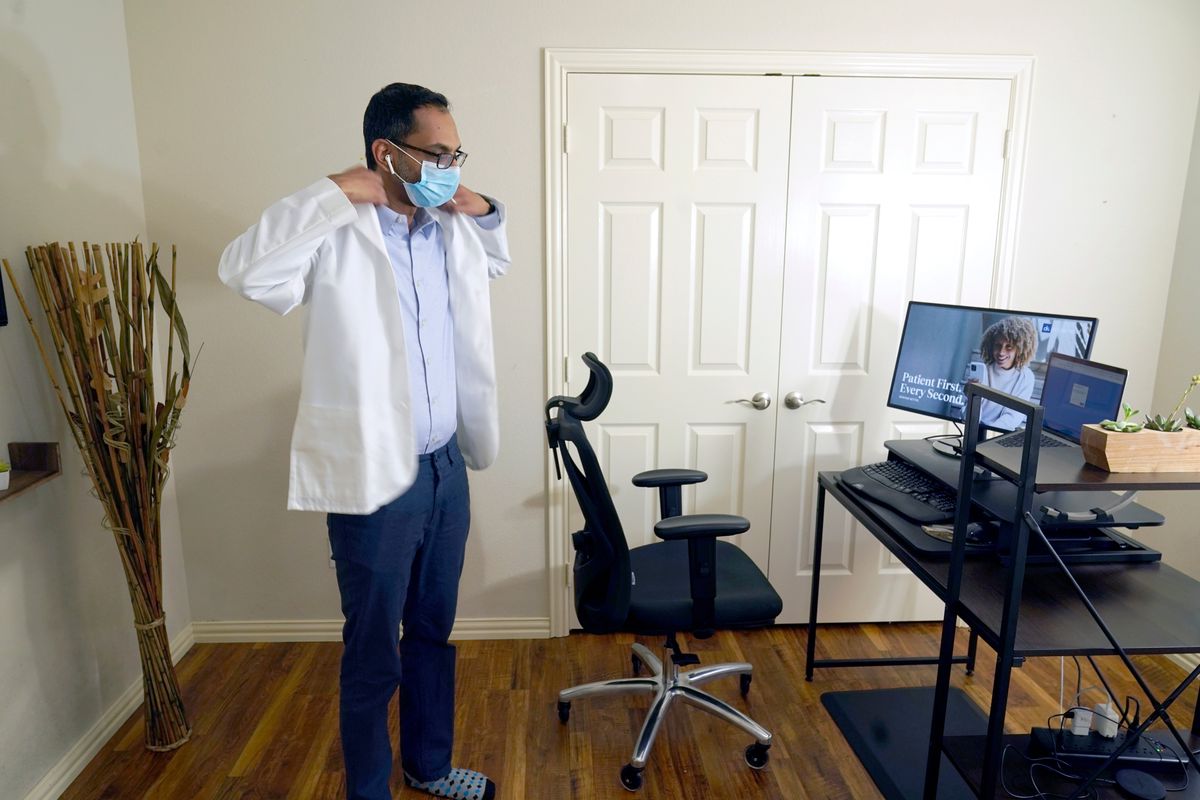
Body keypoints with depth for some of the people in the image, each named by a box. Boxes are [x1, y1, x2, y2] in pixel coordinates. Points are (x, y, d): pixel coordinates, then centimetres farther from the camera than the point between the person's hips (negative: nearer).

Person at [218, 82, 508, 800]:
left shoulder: (450, 230, 7)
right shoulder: (337, 235, -14)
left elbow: (496, 262, 28)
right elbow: (245, 270, -30)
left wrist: (486, 209, 9)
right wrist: (337, 193, -25)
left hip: (447, 467, 7)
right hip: (374, 478, -7)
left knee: (434, 632, 22)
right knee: (373, 655, 10)